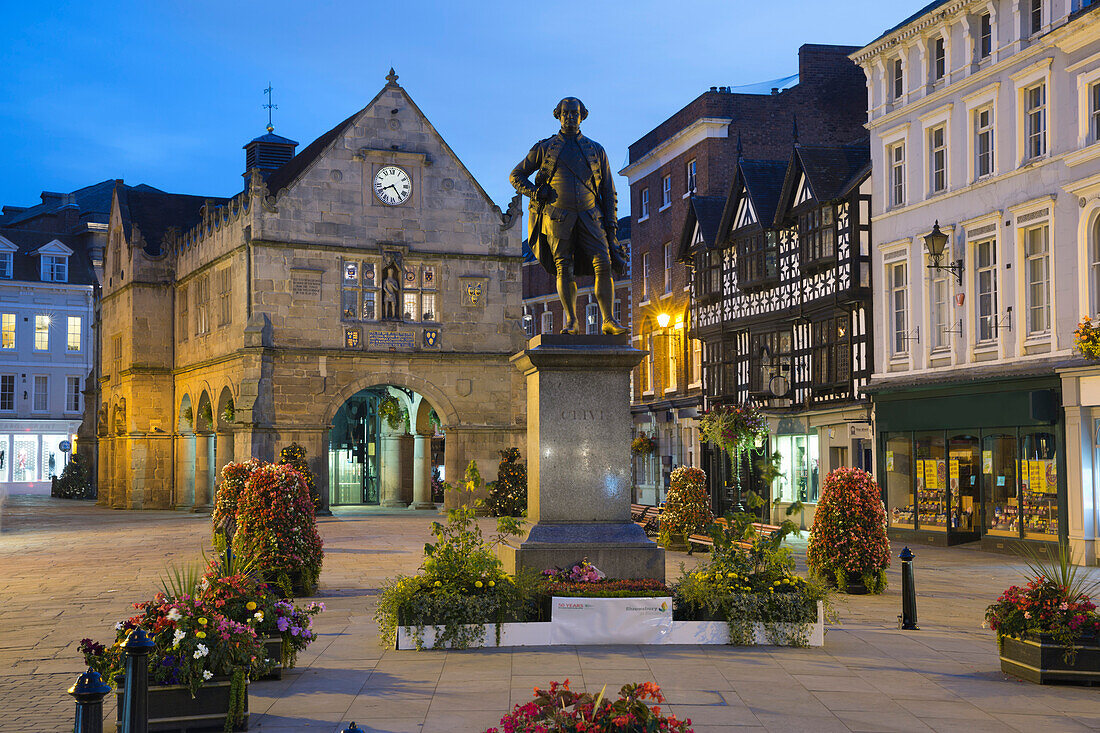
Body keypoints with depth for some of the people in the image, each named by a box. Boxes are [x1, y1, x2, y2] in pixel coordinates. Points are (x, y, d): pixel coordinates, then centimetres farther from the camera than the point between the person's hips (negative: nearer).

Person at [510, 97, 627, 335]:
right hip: (557, 216, -1)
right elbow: (516, 176, 17)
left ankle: (609, 321, -14)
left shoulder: (596, 150, 17)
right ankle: (572, 322, -3)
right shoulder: (545, 148, 13)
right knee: (564, 268, -7)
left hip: (589, 215, 1)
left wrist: (610, 225, 6)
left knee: (603, 264, -14)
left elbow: (609, 191, 16)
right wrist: (535, 192, -3)